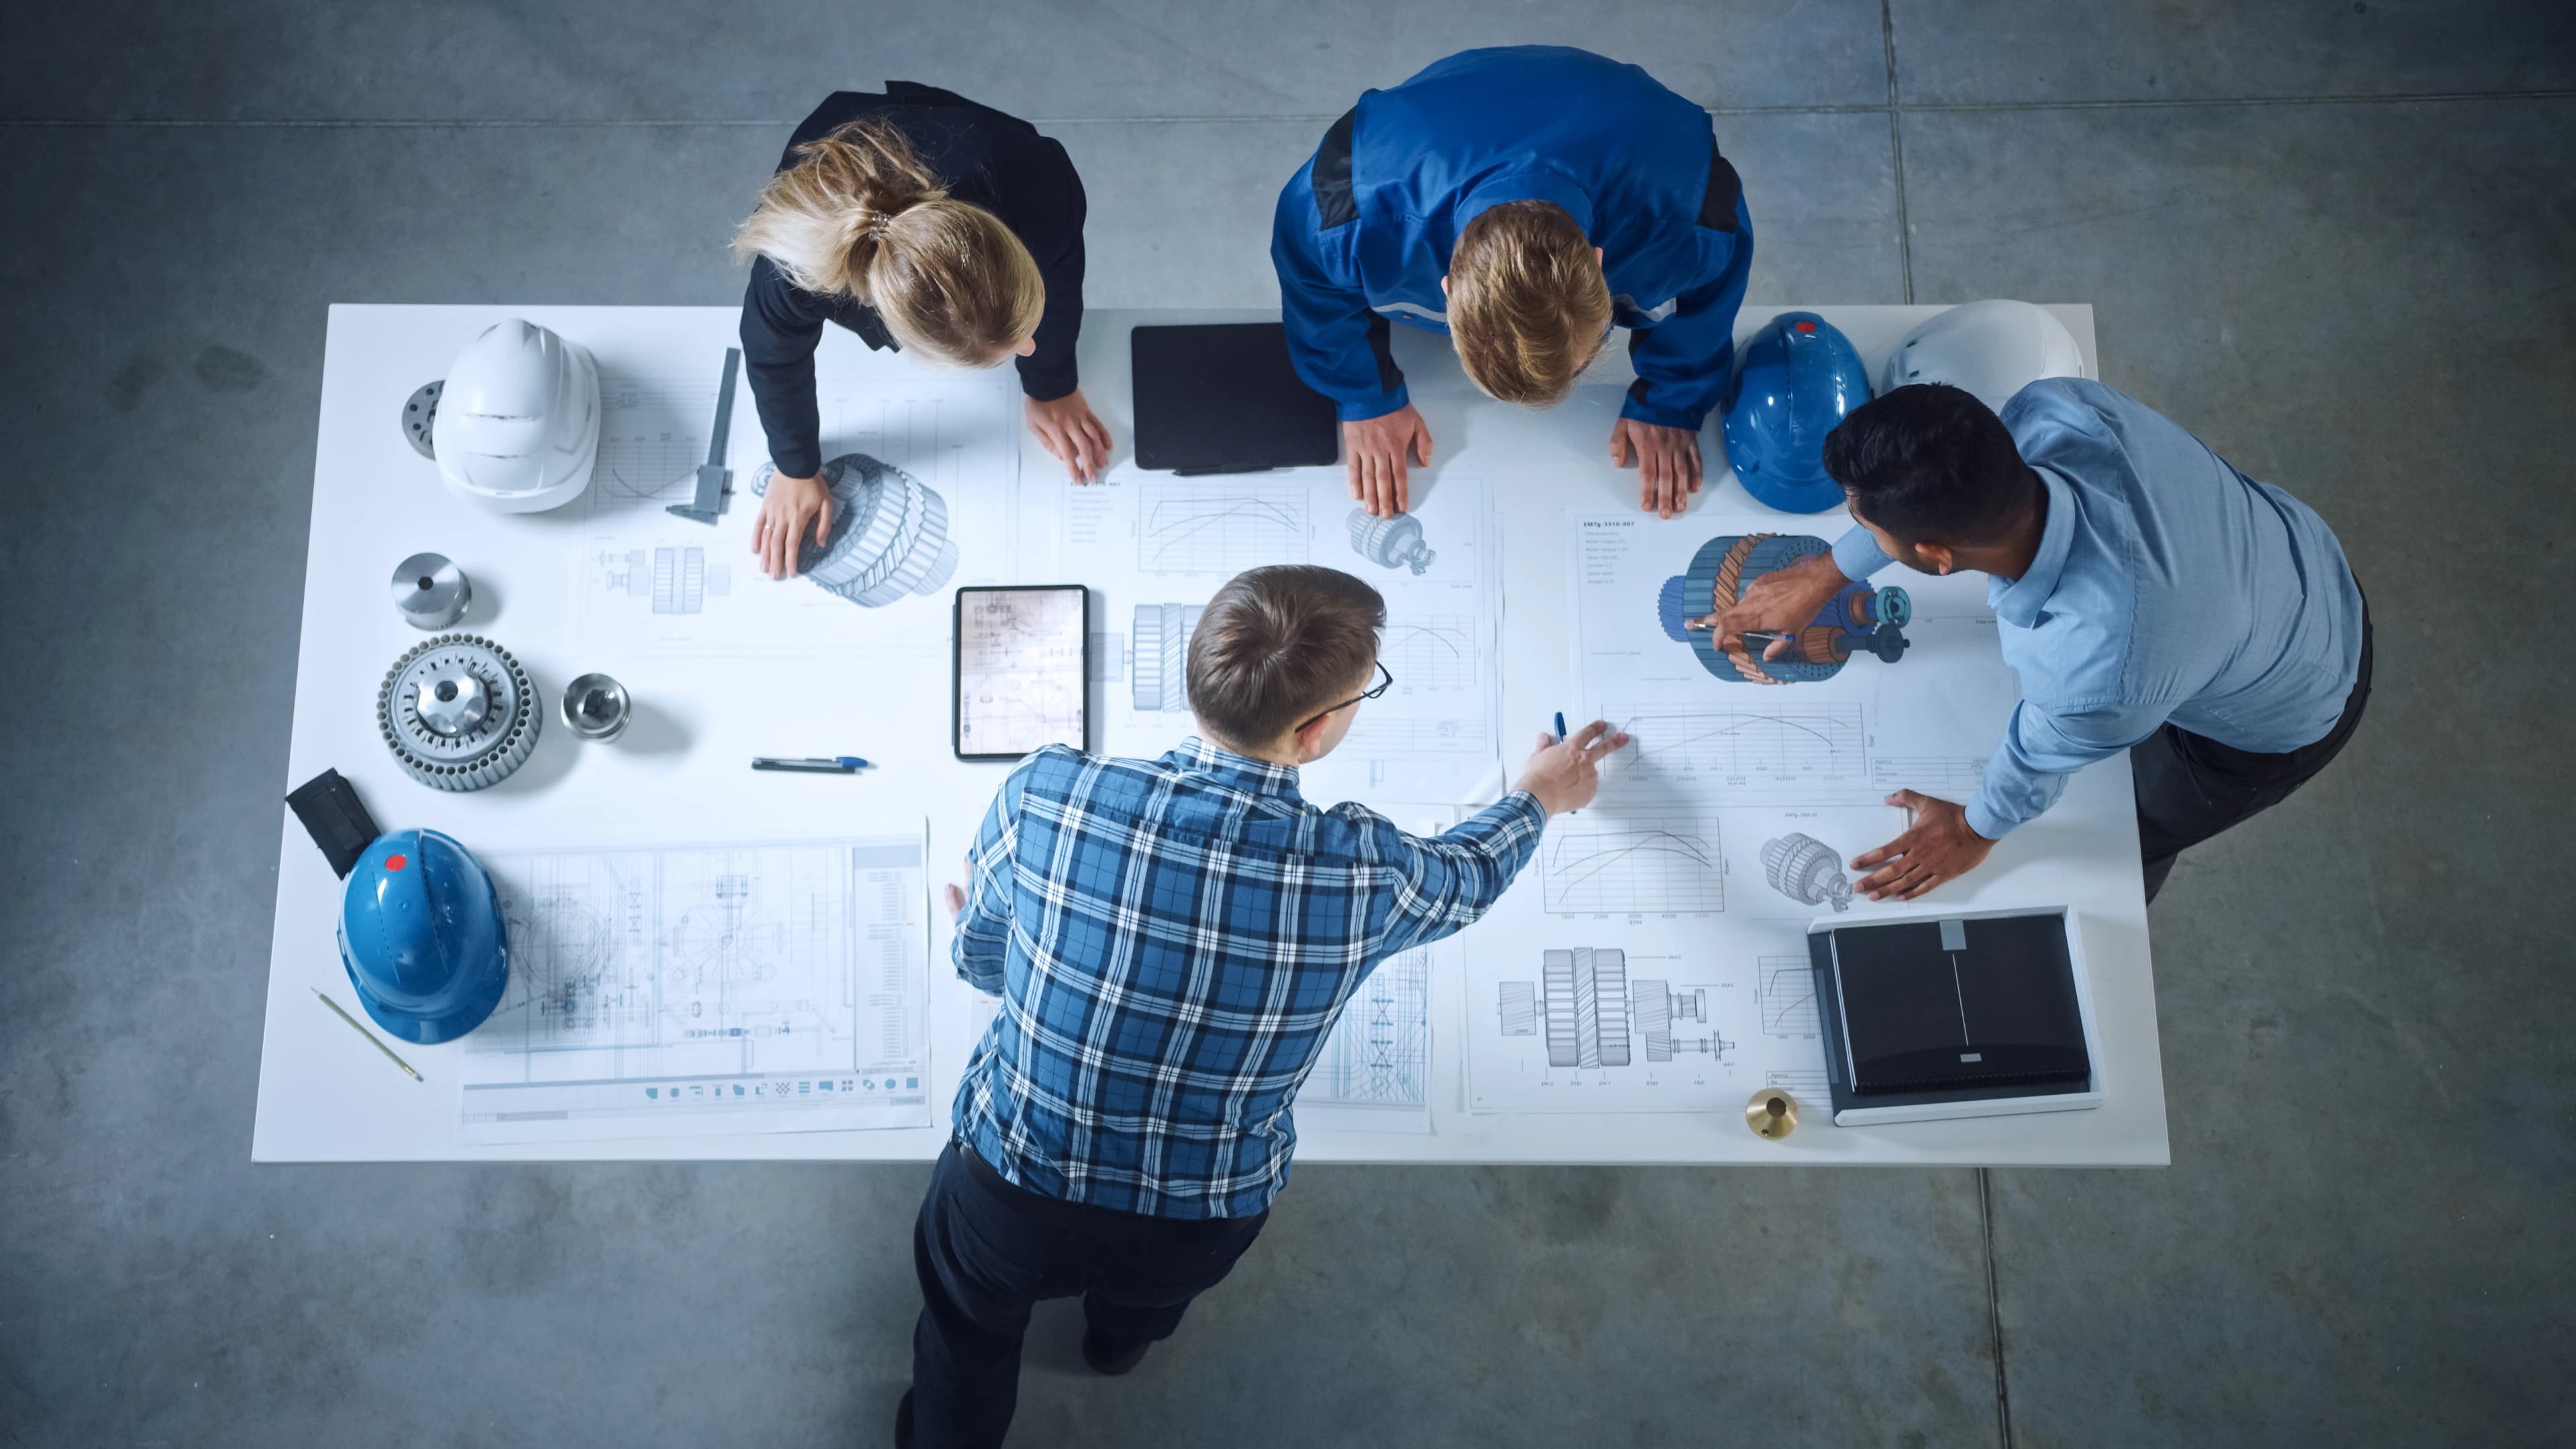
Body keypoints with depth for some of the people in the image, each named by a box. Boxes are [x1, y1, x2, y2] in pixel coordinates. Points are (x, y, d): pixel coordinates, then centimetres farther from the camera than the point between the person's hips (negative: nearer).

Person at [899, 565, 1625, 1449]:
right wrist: (1538, 798, 20)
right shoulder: (1360, 874, -27)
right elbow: (1465, 876, -2)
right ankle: (1122, 1336, 69)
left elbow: (979, 959, -6)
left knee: (968, 1332, 34)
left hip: (1011, 1188, -1)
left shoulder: (1043, 795, -26)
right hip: (1198, 1235, 2)